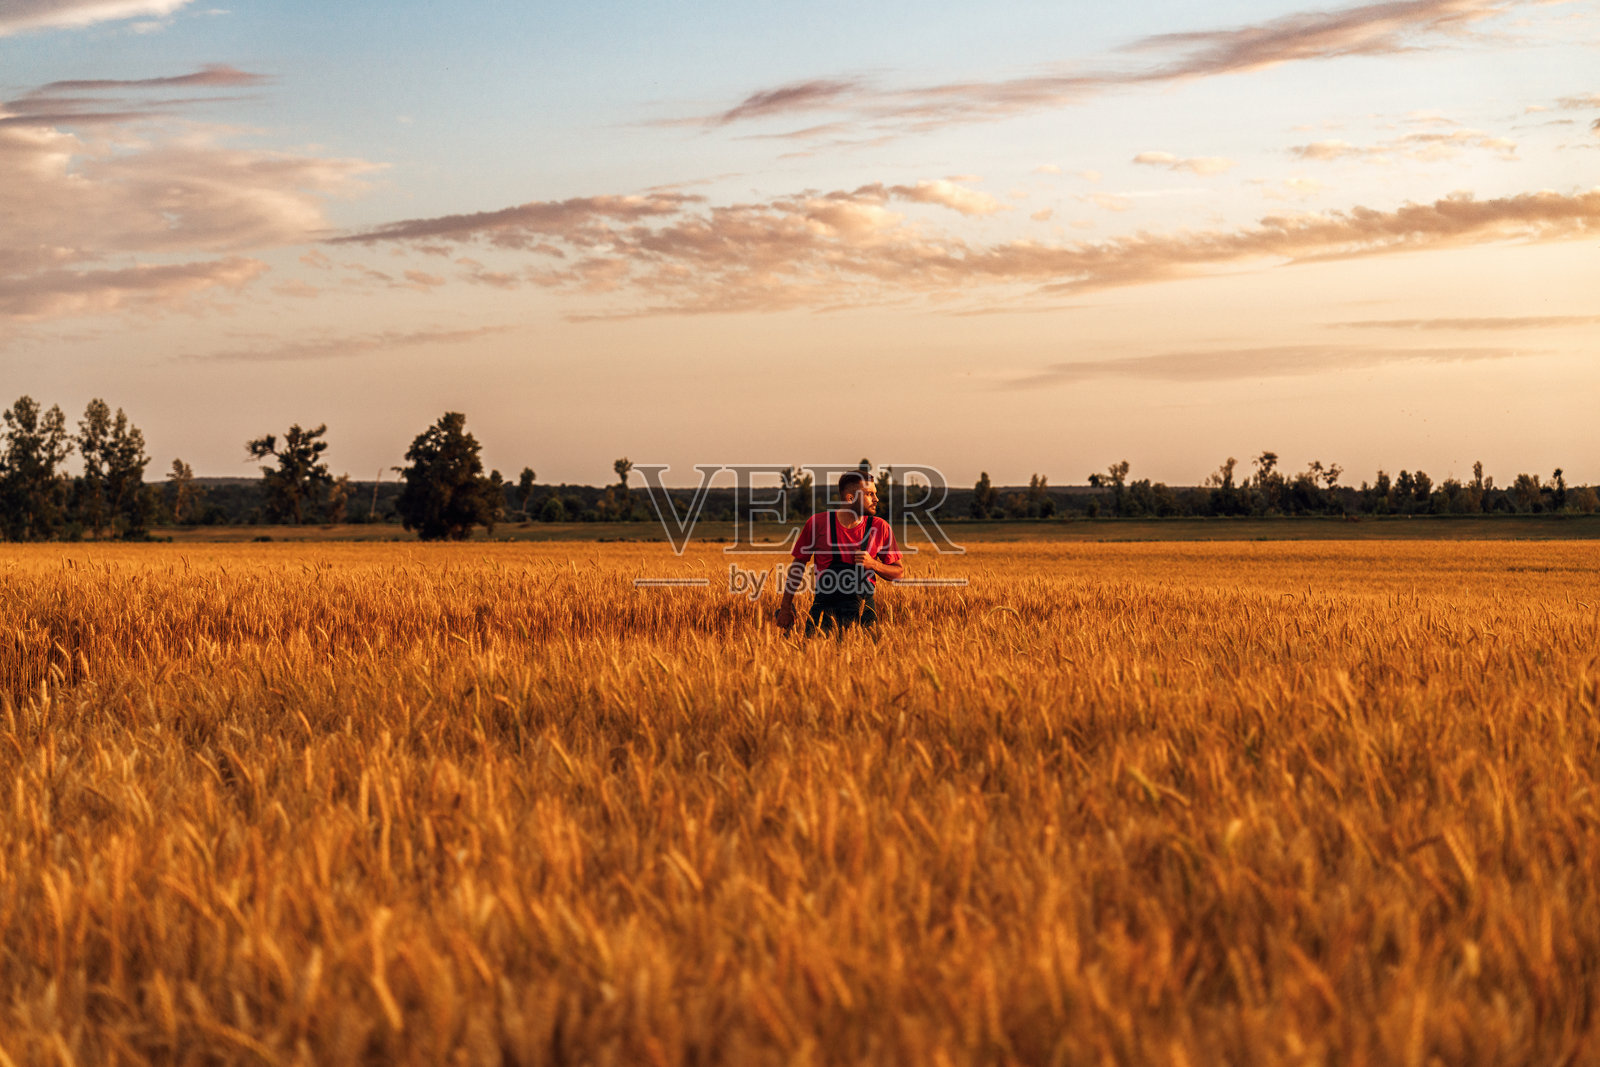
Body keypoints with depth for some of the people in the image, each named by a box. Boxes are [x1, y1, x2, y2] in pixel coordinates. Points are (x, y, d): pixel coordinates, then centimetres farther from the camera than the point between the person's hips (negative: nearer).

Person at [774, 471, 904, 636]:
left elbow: (898, 572, 11)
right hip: (824, 607, -2)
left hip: (862, 607, 2)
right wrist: (786, 609, 11)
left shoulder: (880, 528, 2)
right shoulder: (818, 523, -2)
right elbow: (798, 565, 9)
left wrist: (873, 564, -10)